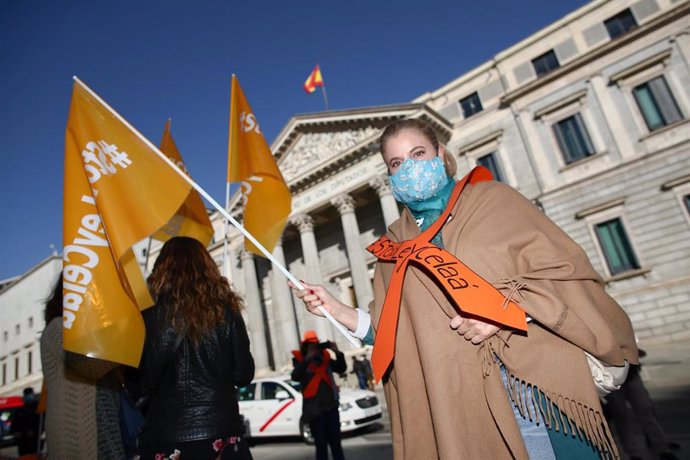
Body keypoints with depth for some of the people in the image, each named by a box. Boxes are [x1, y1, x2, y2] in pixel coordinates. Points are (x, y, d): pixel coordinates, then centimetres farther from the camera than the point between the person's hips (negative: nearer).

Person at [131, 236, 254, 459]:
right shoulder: (226, 311, -4)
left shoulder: (149, 317, -9)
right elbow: (244, 375, 0)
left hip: (166, 437, -1)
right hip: (223, 434, 1)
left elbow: (138, 384, -6)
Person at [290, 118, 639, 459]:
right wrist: (338, 311, -3)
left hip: (531, 384, -1)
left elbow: (563, 269, -2)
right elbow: (394, 333, 9)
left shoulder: (493, 199, 5)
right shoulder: (394, 246, 12)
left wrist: (506, 307, -16)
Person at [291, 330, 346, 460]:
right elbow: (295, 376, -20)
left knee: (336, 443, 11)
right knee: (321, 445, 1)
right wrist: (307, 359, -29)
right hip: (314, 408, -4)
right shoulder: (299, 359, -3)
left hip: (331, 406, 4)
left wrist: (338, 353, -13)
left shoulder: (324, 356, 7)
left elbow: (341, 369, 3)